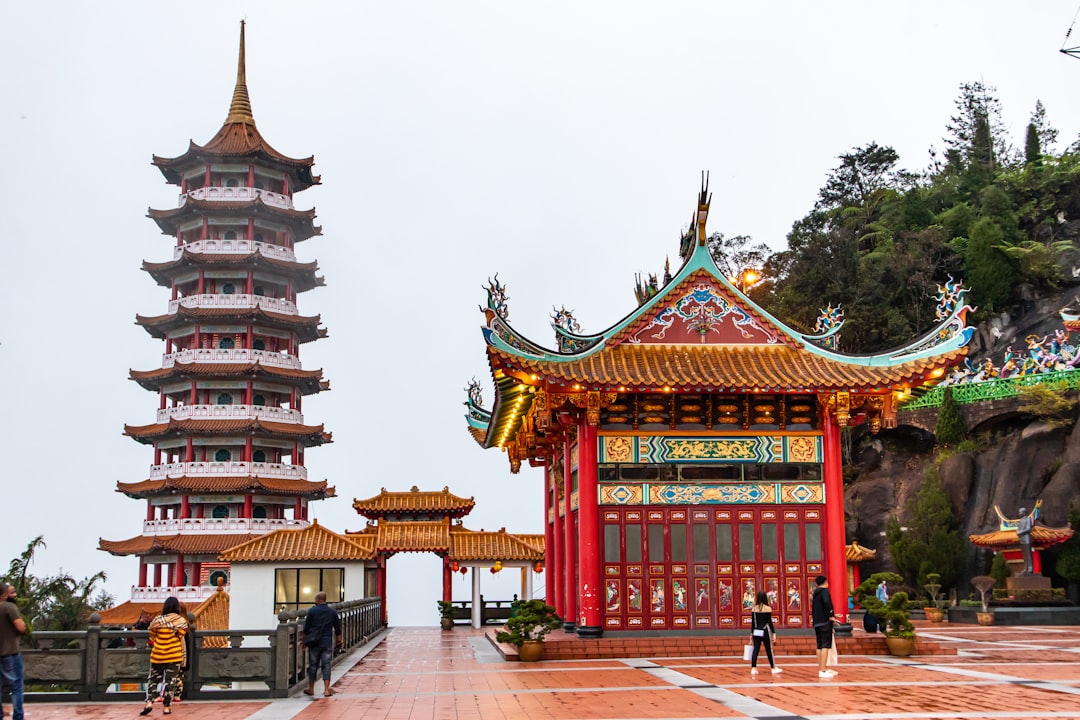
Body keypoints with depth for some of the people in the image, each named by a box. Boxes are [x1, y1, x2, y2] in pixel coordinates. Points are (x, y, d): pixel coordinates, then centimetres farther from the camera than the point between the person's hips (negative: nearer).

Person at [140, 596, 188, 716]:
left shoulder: (157, 621, -7)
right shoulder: (182, 621, -6)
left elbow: (152, 639, 1)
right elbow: (181, 637, 0)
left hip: (158, 655, 0)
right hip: (174, 656, 0)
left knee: (153, 679, 13)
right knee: (171, 680, 6)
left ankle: (149, 702, -1)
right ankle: (167, 707, 6)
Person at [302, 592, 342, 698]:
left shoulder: (312, 611, -5)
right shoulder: (333, 612, 3)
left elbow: (306, 628, -2)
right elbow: (337, 628, 9)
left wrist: (304, 640, 10)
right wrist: (339, 641, 17)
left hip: (314, 643, -1)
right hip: (327, 643, 1)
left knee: (313, 665, 9)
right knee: (326, 665, 1)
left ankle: (311, 689, 19)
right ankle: (326, 690, -5)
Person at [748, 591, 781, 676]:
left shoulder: (754, 609, 2)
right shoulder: (768, 609, -9)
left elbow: (753, 622, 6)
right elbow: (770, 622, -9)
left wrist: (752, 633, 12)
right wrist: (774, 633, -3)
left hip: (756, 632, 3)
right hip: (765, 631, -3)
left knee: (755, 650, 3)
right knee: (769, 650, 7)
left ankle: (753, 669, -2)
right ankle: (774, 668, 18)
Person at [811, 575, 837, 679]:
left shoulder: (816, 593, 18)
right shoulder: (825, 590, -6)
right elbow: (826, 602, -25)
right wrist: (831, 615, -17)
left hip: (816, 622, 8)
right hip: (825, 622, -8)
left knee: (820, 646, 10)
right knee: (825, 646, -8)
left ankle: (822, 669, 15)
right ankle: (822, 671, -13)